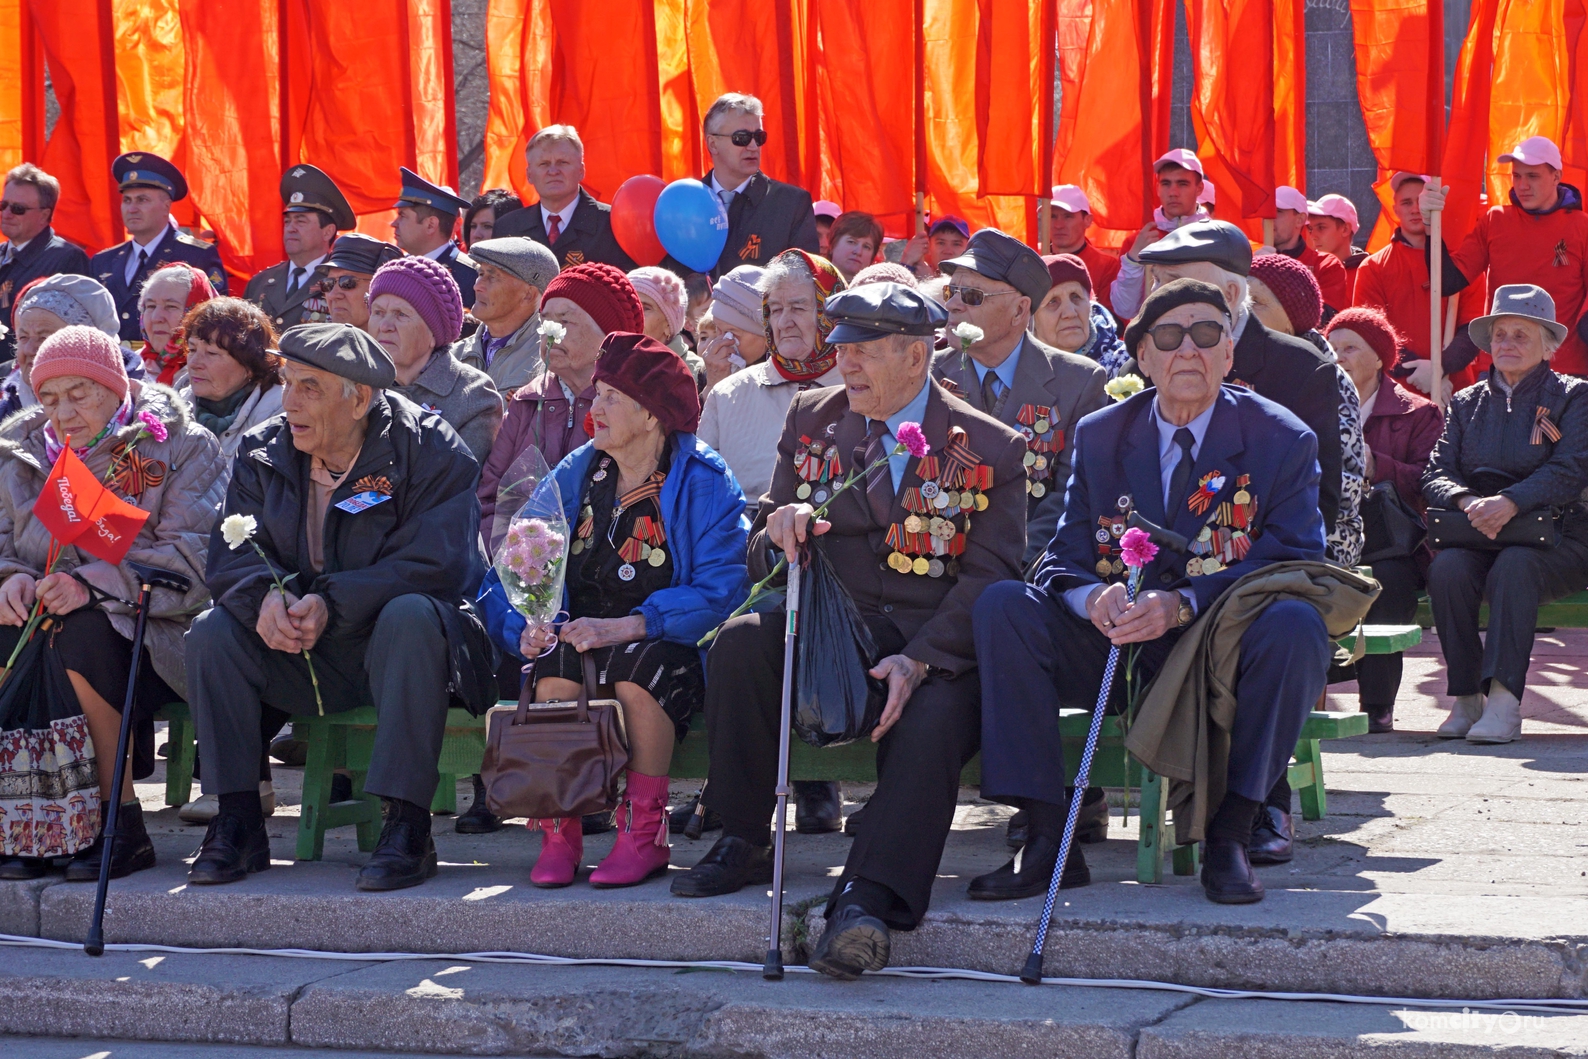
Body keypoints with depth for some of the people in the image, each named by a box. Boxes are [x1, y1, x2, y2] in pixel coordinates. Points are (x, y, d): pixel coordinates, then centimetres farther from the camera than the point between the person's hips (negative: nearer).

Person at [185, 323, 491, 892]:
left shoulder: (431, 451, -11)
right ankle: (238, 822, -15)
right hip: (301, 654, 4)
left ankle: (406, 824, -34)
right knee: (212, 631, -18)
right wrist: (266, 596, -26)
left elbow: (435, 563, -21)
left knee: (410, 615, -37)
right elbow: (230, 555, -1)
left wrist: (332, 603, -31)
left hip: (395, 651, -4)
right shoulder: (265, 454, 4)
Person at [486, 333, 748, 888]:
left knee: (636, 664, -37)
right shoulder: (577, 473, 10)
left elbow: (722, 588, -17)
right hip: (580, 634, 4)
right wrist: (525, 625, -13)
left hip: (667, 648, -3)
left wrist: (627, 626, -28)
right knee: (556, 658, -31)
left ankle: (645, 836, -26)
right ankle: (558, 833, -28)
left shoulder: (702, 481, -6)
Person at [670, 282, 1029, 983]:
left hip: (935, 648, -3)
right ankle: (744, 842, -14)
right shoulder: (812, 418, 13)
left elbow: (989, 577, -5)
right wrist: (780, 532, -13)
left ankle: (865, 900, -43)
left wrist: (918, 660, -21)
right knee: (740, 642, -26)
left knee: (931, 723, -34)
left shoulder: (991, 449, 2)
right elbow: (764, 556, 14)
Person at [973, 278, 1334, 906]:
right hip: (1117, 647, 3)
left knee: (1296, 624, -35)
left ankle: (1229, 836, -23)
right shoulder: (1099, 437, 8)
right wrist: (1093, 597, -23)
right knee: (1003, 605, -21)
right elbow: (1064, 560, 4)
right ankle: (1049, 838, -22)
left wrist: (1181, 605, -28)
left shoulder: (1283, 441, -1)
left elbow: (1293, 563, -12)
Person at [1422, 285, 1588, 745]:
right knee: (1447, 566, -31)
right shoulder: (1467, 403, 19)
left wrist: (1510, 503, -25)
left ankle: (1504, 702, -41)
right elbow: (1437, 473, 7)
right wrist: (1468, 503, -18)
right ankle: (1466, 699, -25)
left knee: (1513, 566, -36)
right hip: (1474, 534, 3)